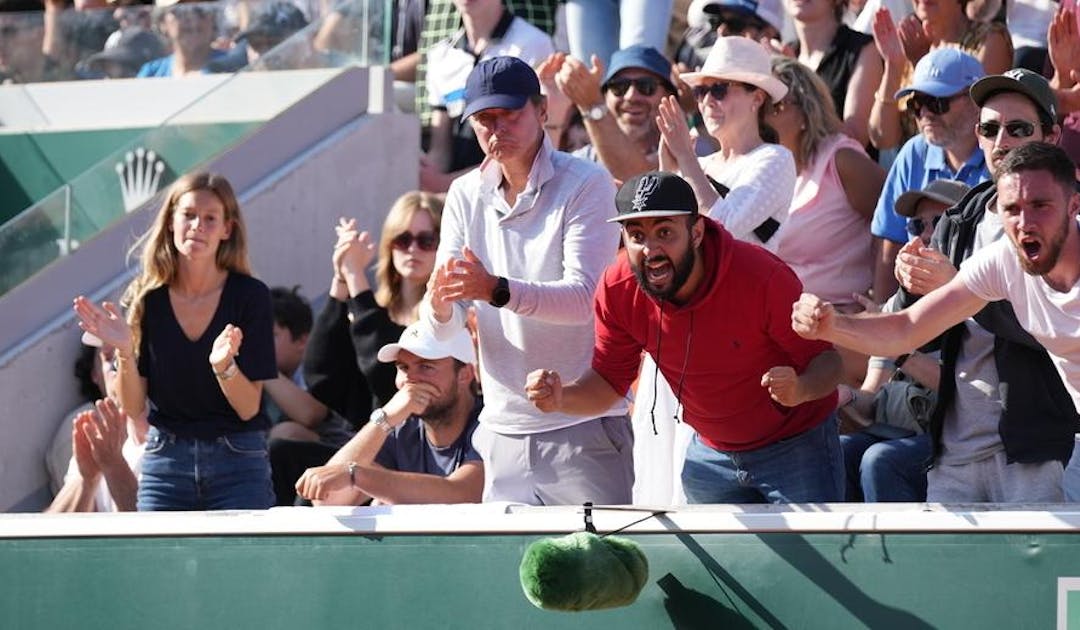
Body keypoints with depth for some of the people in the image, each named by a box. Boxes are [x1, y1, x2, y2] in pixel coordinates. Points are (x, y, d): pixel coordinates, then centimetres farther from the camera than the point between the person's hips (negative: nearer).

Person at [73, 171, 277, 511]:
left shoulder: (249, 295, -6)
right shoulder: (145, 297, -2)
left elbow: (248, 408, -7)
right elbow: (132, 406, -1)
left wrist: (224, 365, -25)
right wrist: (124, 352, -18)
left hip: (237, 462, -2)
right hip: (164, 460, 2)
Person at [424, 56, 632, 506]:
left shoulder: (586, 185, -6)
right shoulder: (466, 195, 10)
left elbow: (584, 298, -18)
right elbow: (443, 325, 4)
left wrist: (498, 290, -33)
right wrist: (439, 305, -21)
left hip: (583, 426, -5)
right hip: (502, 430, 5)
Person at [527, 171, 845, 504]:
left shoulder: (763, 276, -29)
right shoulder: (618, 289, -17)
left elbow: (826, 360, -19)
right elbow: (609, 380, -3)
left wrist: (801, 389, -43)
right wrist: (561, 397, -25)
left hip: (797, 449, -4)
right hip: (710, 455, 4)